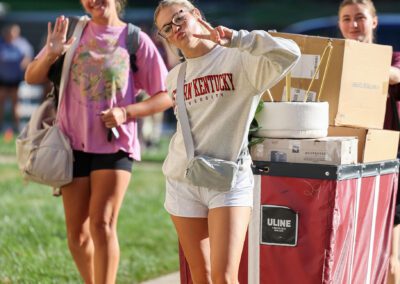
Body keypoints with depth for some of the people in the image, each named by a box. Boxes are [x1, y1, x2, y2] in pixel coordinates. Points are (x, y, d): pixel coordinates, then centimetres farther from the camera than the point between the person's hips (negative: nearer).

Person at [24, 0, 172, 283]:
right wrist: (50, 54, -14)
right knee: (77, 232, 8)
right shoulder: (72, 31, 7)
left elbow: (166, 97, -1)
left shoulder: (136, 40, -2)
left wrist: (126, 112, -15)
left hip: (115, 144, -3)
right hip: (74, 143, 3)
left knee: (102, 225, -14)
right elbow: (32, 77, 7)